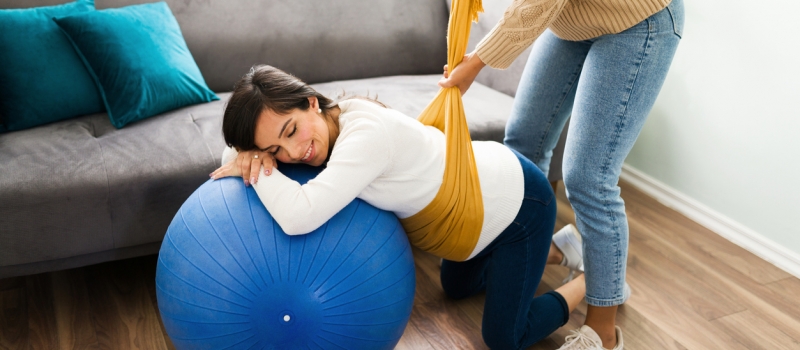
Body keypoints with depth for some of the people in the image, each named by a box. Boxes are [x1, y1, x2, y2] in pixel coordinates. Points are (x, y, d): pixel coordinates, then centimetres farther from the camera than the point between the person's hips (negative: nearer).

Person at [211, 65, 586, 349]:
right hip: (481, 192, 8)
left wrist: (254, 171, -32)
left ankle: (593, 278, 23)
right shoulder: (319, 127, -13)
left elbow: (298, 216, -49)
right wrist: (252, 155, -25)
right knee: (456, 287, 29)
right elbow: (234, 152, -2)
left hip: (520, 202, -8)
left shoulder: (367, 133, -39)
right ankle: (556, 249, 41)